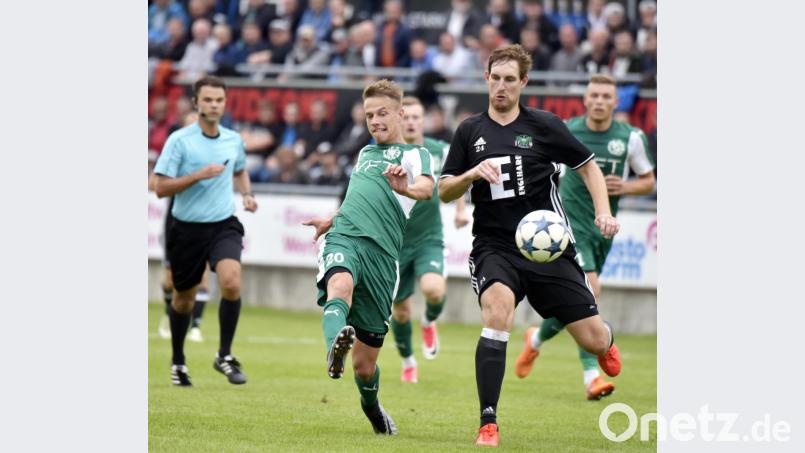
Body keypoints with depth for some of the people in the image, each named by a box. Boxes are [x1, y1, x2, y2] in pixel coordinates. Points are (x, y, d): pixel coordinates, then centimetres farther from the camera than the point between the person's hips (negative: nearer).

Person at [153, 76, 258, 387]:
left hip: (224, 225, 2)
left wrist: (247, 194, 7)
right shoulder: (179, 140, -9)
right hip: (187, 229, -2)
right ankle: (178, 361, 34)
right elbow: (161, 187, -12)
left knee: (231, 283, -23)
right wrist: (198, 176, -21)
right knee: (184, 297, 12)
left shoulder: (233, 140, 5)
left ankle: (225, 356, -8)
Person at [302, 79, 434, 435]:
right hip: (343, 237, 3)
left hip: (381, 254, -3)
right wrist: (331, 220, 44)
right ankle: (335, 349, -66)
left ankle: (371, 407, 34)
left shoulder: (413, 154, 8)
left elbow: (426, 188, -15)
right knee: (340, 285, -38)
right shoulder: (365, 153, 28)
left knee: (365, 365, 1)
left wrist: (406, 187, -36)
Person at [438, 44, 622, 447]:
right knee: (497, 311, -32)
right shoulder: (469, 131, 6)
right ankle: (488, 425, -28)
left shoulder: (544, 125, 0)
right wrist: (473, 174, -13)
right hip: (495, 248, 0)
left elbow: (588, 167, 10)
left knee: (593, 341, 0)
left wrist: (603, 212, -4)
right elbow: (444, 192, 7)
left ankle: (605, 343, 43)